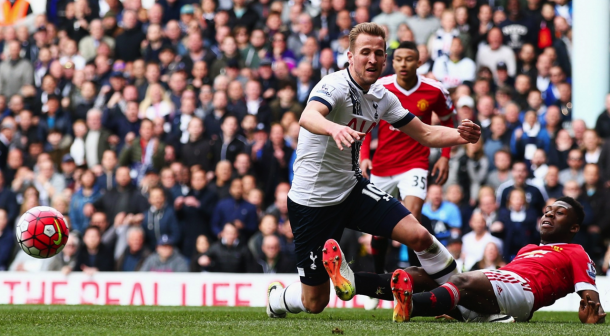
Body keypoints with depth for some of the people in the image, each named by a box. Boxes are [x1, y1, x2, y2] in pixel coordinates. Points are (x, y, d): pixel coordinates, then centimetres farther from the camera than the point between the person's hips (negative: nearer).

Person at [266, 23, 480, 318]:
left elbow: (426, 134, 8)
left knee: (418, 236, -17)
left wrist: (461, 136, -14)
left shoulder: (381, 97, 2)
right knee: (315, 303, 1)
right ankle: (276, 298, 35)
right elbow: (308, 117, -43)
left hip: (351, 188, 6)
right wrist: (334, 128, -66)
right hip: (312, 200, -6)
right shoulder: (335, 86, -21)